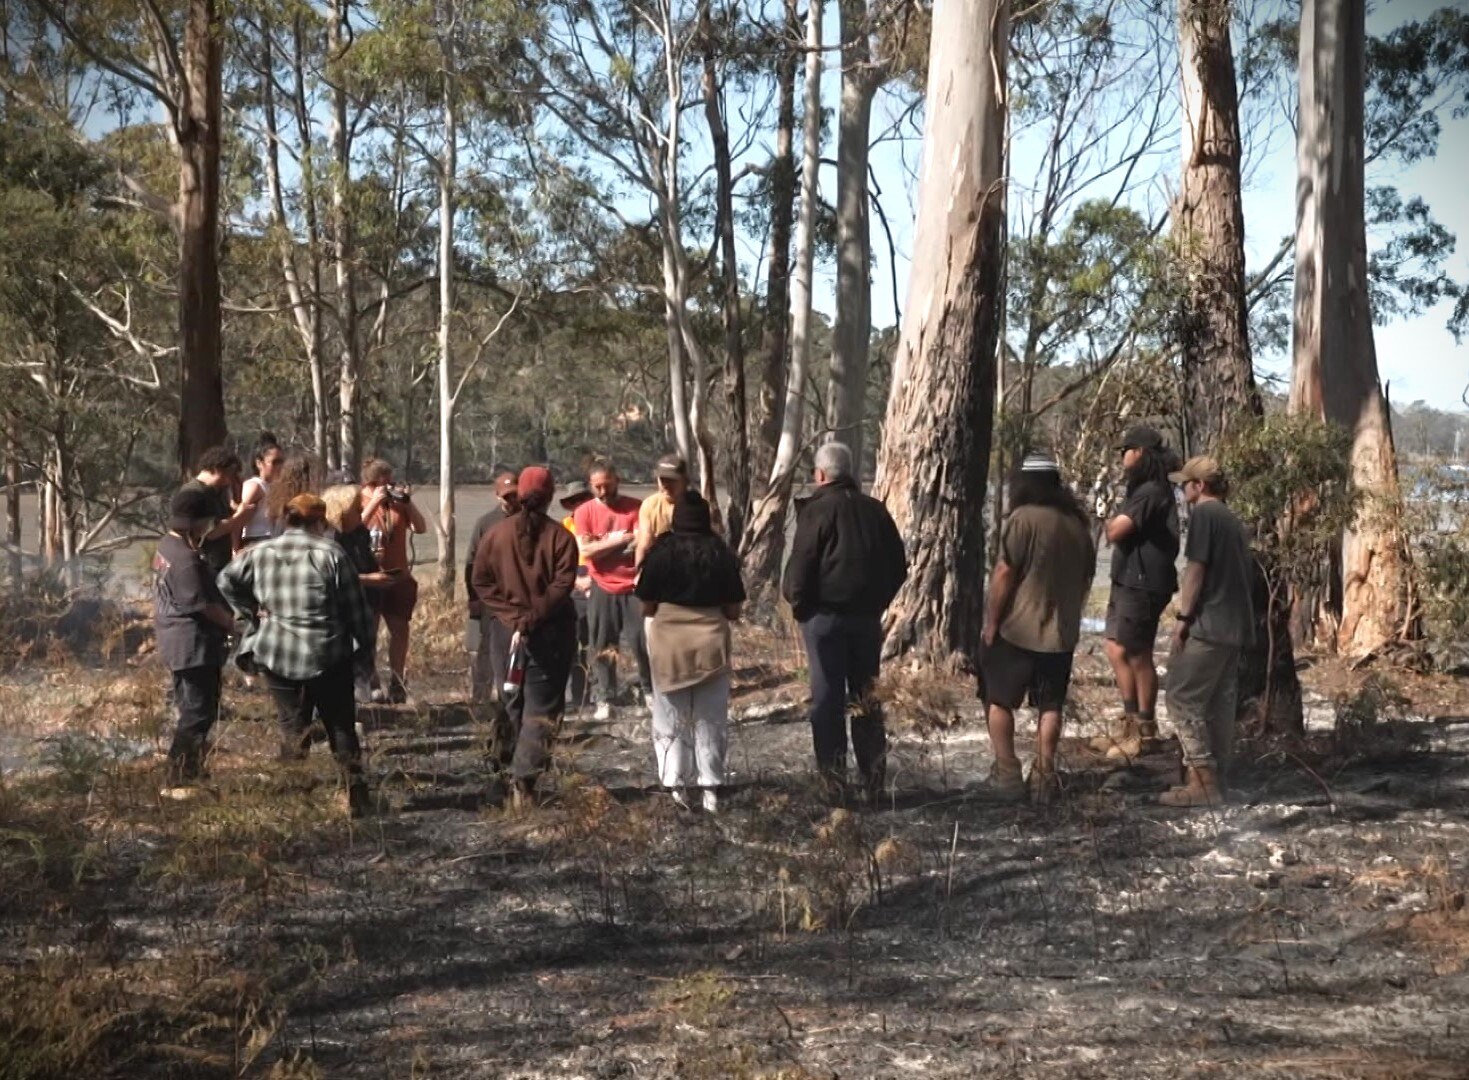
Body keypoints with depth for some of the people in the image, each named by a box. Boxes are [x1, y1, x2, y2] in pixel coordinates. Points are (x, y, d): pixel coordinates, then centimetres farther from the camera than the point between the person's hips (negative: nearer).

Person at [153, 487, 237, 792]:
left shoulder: (167, 546, 10)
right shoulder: (186, 559, -21)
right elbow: (205, 605, -19)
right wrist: (233, 624, -3)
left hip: (179, 644, 11)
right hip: (194, 646, -11)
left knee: (192, 710, 20)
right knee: (198, 714, -5)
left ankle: (188, 772, 31)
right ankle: (177, 782, -3)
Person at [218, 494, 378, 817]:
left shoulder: (260, 553, 2)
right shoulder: (331, 554, -9)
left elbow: (226, 581, 7)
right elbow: (355, 607, -6)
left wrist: (252, 611, 11)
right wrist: (365, 643, 6)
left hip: (277, 656, 3)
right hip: (327, 656, -3)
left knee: (292, 728, 14)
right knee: (341, 727, 9)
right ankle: (356, 796, 7)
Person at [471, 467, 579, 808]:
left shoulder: (496, 533, 2)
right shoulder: (561, 537, -7)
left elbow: (481, 581, -1)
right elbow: (562, 585, -15)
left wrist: (510, 614, -3)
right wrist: (533, 617, -13)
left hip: (505, 629, 3)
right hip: (550, 632, -3)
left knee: (514, 704, 16)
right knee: (542, 707, 1)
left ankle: (523, 772, 23)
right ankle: (524, 777, -12)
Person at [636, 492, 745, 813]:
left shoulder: (661, 551, -6)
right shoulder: (721, 553, -3)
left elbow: (646, 607, -4)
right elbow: (733, 610, -1)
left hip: (668, 643, -1)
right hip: (711, 642, 1)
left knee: (671, 718, 11)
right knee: (710, 719, 11)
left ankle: (676, 787, 8)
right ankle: (710, 788, 9)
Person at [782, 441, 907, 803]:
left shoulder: (817, 510, -10)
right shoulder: (875, 510, 7)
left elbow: (800, 566, -14)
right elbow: (898, 565, 11)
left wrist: (798, 603, 1)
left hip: (825, 614, -5)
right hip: (868, 617, 5)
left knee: (827, 698, 1)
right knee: (867, 698, 12)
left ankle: (833, 782, 0)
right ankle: (874, 782, 15)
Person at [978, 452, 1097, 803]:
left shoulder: (1023, 518, -15)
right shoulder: (1078, 523, 6)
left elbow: (1004, 574, -17)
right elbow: (1086, 577, 14)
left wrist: (991, 622, -9)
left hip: (1016, 629, -5)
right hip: (1062, 632, 5)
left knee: (999, 699, 9)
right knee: (1050, 706, 12)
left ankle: (1007, 775, 7)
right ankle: (1044, 777, 13)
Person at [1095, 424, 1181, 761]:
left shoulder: (1151, 492, -16)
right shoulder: (1141, 490, 17)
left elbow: (1115, 531, -21)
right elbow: (1117, 530, 13)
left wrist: (1111, 523, -1)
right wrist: (1116, 525, -7)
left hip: (1141, 585, -10)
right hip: (1127, 581, 10)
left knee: (1137, 655, -3)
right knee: (1117, 650, 13)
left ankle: (1145, 732, 6)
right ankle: (1130, 723, 21)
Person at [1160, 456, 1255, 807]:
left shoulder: (1203, 513, -7)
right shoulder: (1233, 520, 19)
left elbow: (1196, 569, -13)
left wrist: (1183, 617, -12)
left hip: (1208, 624, -9)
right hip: (1235, 627, 9)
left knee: (1182, 698, -6)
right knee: (1220, 703, 9)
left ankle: (1203, 782, -10)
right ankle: (1214, 779, 11)